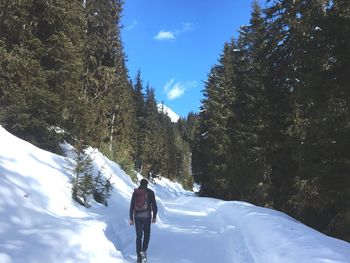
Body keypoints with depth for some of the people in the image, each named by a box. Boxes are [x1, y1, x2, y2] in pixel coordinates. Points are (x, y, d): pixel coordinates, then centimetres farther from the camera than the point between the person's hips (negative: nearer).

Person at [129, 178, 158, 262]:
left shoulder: (135, 192, 3)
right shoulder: (150, 192, 0)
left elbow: (132, 206, 1)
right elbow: (154, 205, -1)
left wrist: (131, 218, 5)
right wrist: (154, 217, 9)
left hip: (137, 216, 1)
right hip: (147, 216, -1)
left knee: (139, 236, 10)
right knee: (147, 234, 16)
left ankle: (139, 256, 9)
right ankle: (143, 251, -3)